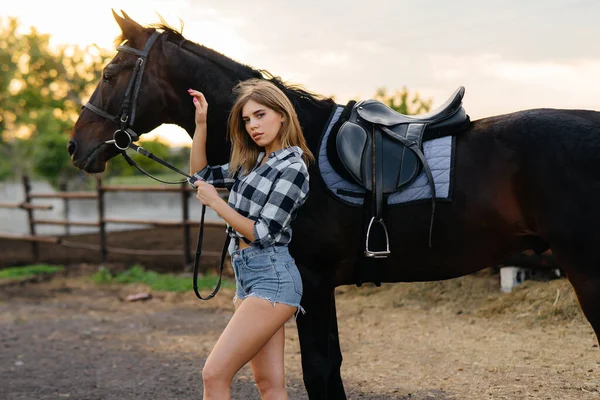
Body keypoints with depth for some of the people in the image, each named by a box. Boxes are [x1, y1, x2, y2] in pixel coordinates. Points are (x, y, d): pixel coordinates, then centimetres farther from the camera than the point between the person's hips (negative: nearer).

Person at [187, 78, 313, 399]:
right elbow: (200, 174, 24)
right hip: (246, 276, 8)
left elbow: (262, 233, -14)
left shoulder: (292, 168, -10)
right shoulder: (253, 162, 14)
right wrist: (200, 123, 14)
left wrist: (216, 203, -10)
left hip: (272, 277, -8)